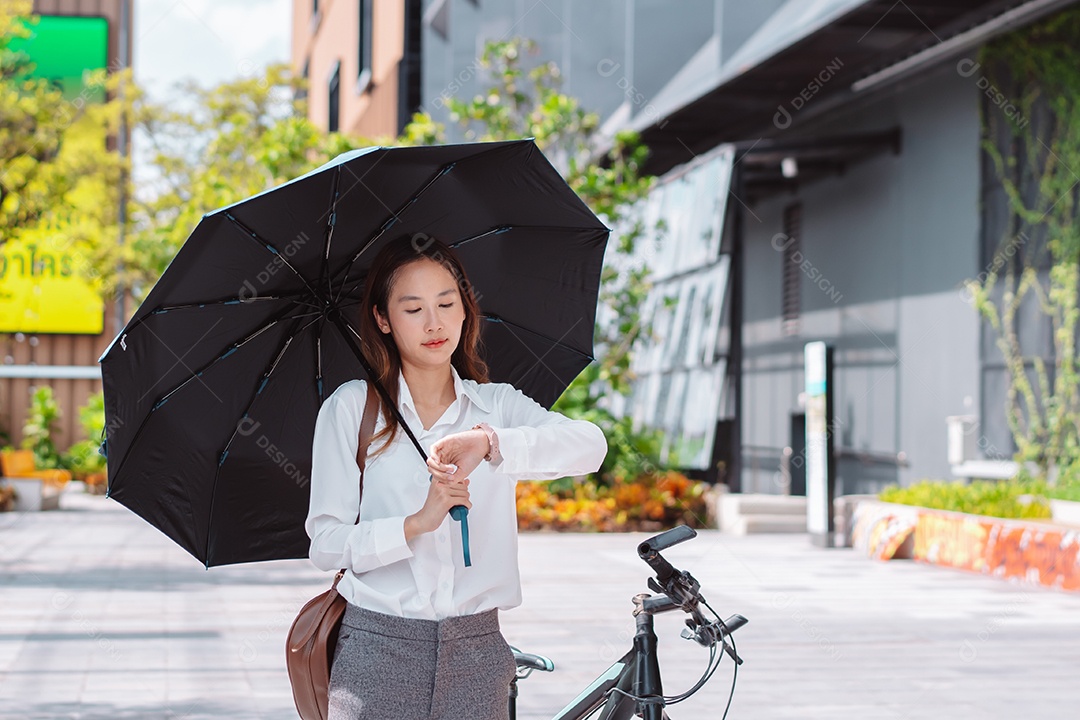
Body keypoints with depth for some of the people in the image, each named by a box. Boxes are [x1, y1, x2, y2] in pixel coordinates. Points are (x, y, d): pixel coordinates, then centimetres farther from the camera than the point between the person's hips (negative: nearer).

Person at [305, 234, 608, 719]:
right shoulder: (351, 407, 2)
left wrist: (490, 442, -28)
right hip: (377, 651, -2)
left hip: (475, 659, 2)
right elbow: (325, 544, -4)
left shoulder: (498, 405, 8)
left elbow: (590, 444, -12)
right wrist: (417, 524, -20)